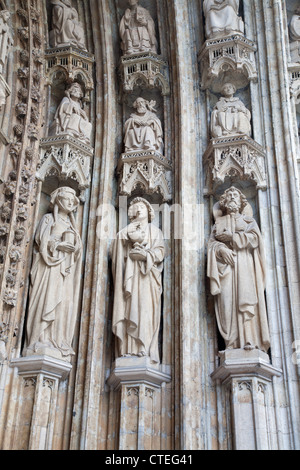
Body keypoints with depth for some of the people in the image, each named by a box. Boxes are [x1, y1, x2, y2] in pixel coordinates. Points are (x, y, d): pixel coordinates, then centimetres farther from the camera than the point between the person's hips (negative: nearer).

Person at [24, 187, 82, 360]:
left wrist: (74, 248, 0)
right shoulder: (49, 218, 13)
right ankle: (42, 342, -23)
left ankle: (59, 344, -11)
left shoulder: (71, 224, 27)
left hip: (66, 267, 5)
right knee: (47, 298, -18)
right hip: (50, 264, -5)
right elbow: (41, 238, -1)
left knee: (65, 301, -8)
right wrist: (58, 245, -13)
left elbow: (77, 246, 21)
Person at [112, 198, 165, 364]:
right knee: (129, 308, -12)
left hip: (147, 275, -1)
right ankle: (128, 350, -18)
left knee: (146, 307, -15)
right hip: (129, 275, 1)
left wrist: (146, 255, -11)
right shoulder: (125, 232, 24)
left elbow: (160, 251, 7)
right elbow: (118, 256, 11)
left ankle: (145, 350, -22)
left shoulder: (154, 230, 22)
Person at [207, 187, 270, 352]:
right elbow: (212, 242, 10)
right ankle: (232, 342, -17)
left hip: (244, 264, -1)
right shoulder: (219, 222, 24)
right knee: (227, 300, -13)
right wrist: (221, 249, -11)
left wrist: (232, 236, -5)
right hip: (225, 263, 1)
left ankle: (250, 340, -24)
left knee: (246, 297, -18)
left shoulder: (248, 220, 21)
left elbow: (254, 237, 2)